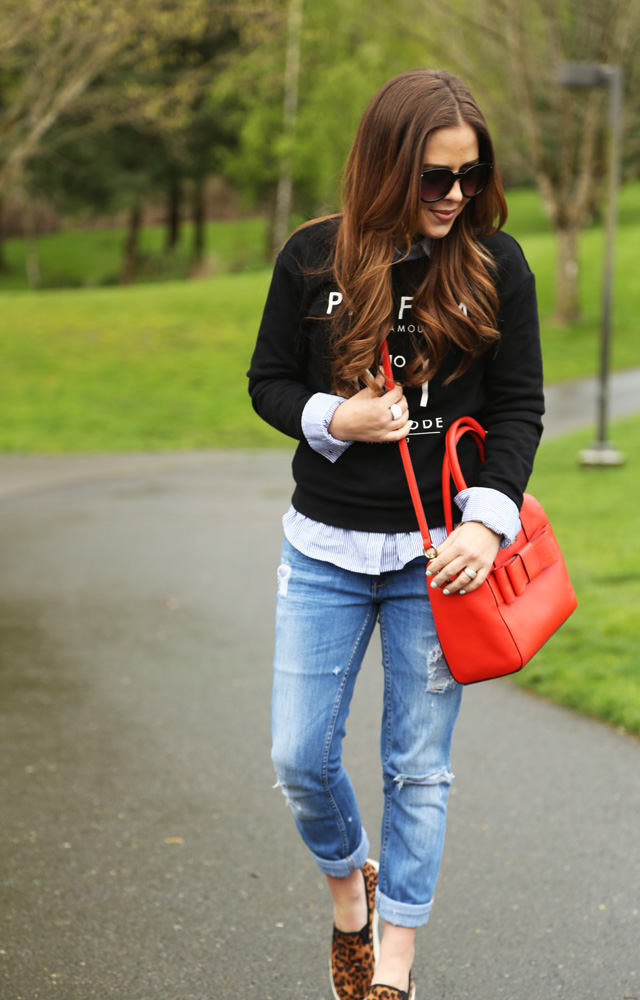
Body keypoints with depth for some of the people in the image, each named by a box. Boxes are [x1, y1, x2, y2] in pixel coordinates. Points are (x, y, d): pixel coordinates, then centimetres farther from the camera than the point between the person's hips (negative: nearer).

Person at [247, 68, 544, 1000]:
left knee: (418, 768, 6)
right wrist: (334, 418, -15)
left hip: (438, 553, -1)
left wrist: (488, 520, -17)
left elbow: (519, 408, -2)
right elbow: (268, 381, 6)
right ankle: (350, 881, 36)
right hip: (326, 548, 1)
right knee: (299, 759, 4)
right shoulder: (313, 257, -4)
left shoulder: (497, 264, -5)